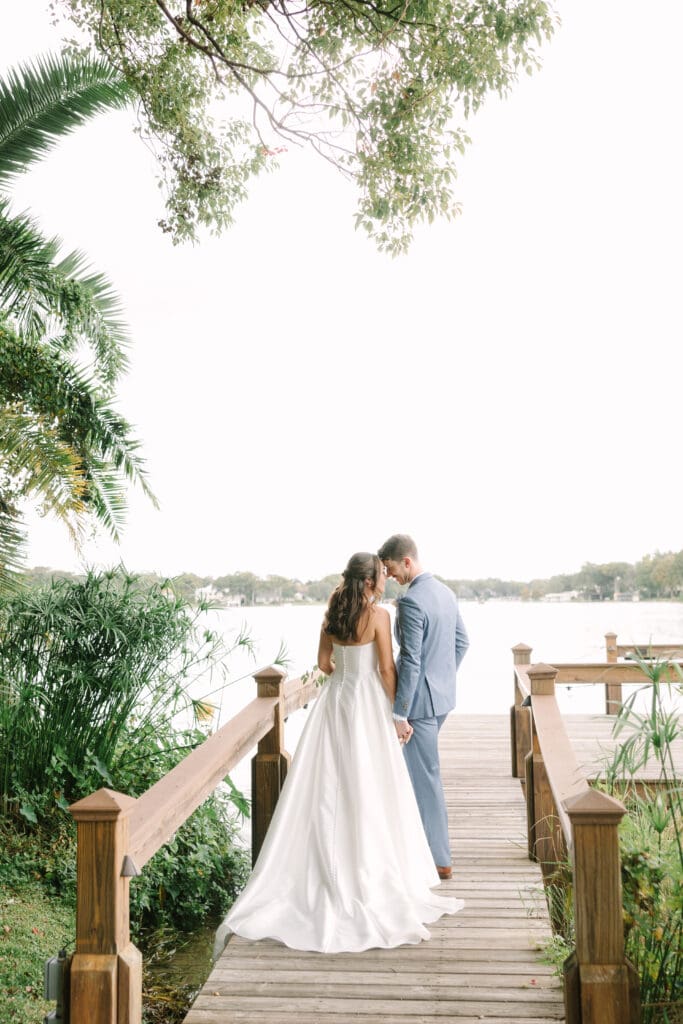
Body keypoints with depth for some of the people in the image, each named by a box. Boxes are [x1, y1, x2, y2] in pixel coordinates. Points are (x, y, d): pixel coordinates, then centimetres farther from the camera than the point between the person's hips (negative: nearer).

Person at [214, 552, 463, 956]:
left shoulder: (333, 612, 6)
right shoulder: (379, 615, -12)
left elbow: (324, 661, 12)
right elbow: (387, 670, -12)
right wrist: (400, 714, -4)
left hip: (335, 701, 6)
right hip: (367, 704, -6)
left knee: (329, 789, 9)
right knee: (368, 792, 2)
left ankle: (328, 872, 15)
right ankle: (369, 876, 9)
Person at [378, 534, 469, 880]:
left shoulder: (411, 601, -21)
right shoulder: (445, 592, 8)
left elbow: (411, 662, -23)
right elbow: (462, 641, 16)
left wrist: (399, 715, -19)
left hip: (421, 698, -10)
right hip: (443, 695, 10)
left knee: (425, 776, 0)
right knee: (414, 766, 23)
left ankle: (439, 860, 9)